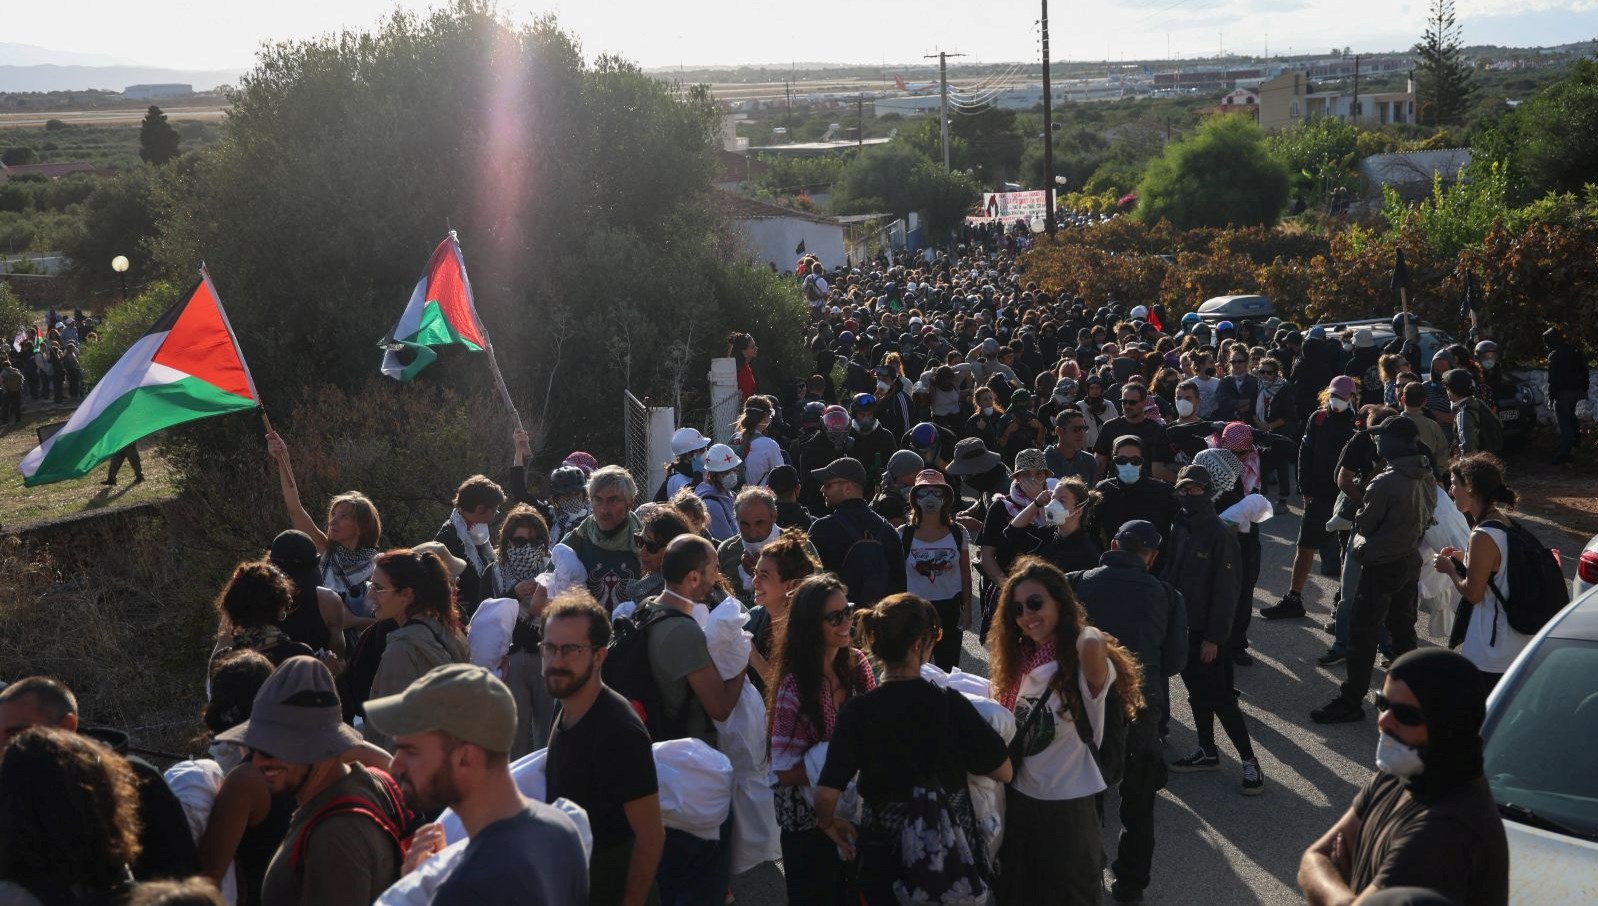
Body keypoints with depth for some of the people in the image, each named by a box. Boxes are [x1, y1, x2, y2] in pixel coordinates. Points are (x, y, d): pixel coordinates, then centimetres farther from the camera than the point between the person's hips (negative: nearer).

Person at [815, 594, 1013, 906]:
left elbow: (827, 792, -22)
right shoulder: (951, 704, -16)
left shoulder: (857, 712, -17)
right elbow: (1003, 772, -7)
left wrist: (828, 823, -1)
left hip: (885, 856, 0)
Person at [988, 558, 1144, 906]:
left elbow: (1093, 644, -45)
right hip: (1017, 802, 7)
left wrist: (1088, 637, -26)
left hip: (1065, 810, -7)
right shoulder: (1020, 662, 1)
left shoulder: (1083, 664, -20)